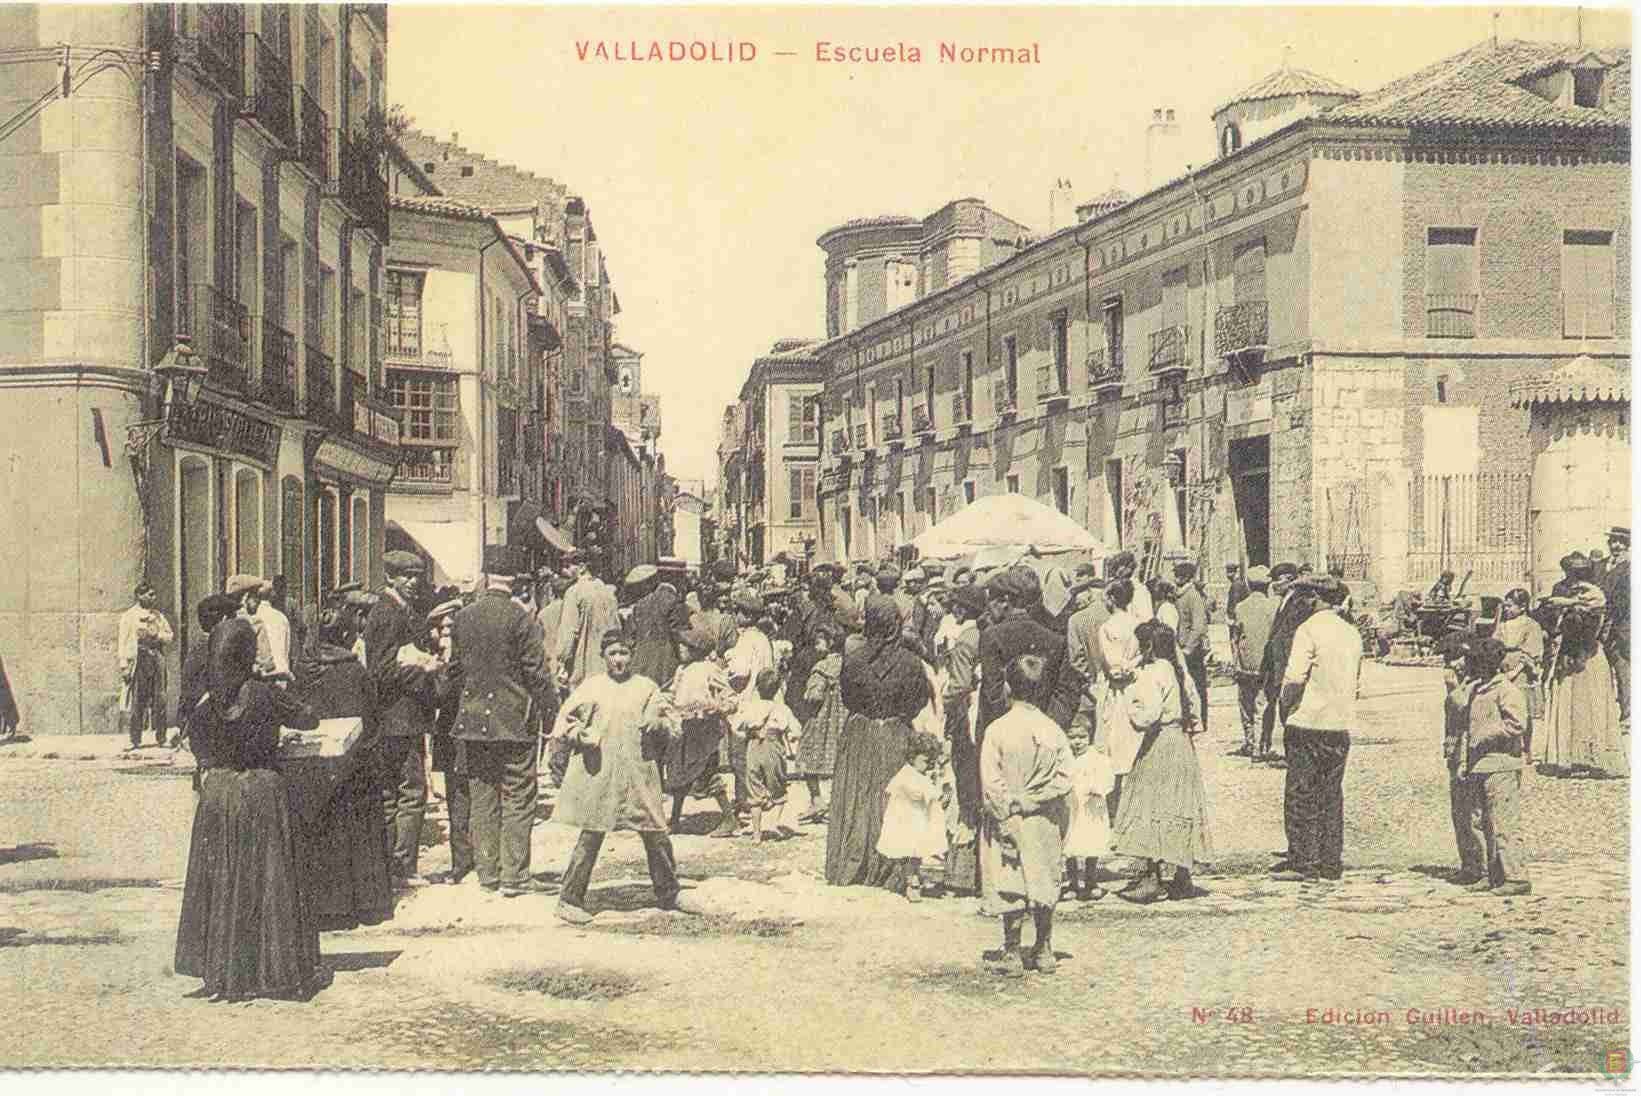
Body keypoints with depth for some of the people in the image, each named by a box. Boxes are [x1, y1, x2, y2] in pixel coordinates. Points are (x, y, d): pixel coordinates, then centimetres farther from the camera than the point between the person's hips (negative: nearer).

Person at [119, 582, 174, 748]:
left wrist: (156, 635, -5)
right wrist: (124, 666, -10)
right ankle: (135, 740, 1)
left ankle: (161, 738, 6)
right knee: (137, 703, -3)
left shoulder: (158, 616, 16)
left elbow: (170, 636, 16)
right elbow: (124, 643, -3)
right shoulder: (129, 616, 2)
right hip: (138, 661, -4)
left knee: (159, 701, 1)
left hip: (157, 661, 4)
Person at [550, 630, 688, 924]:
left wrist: (657, 725, -10)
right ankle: (570, 900, 6)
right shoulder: (591, 687, 5)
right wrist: (580, 735, -8)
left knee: (656, 835, 3)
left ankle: (667, 894, 20)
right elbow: (564, 721, 11)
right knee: (591, 835, -4)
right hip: (599, 771, -2)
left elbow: (666, 733, 12)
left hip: (639, 773, 2)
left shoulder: (646, 687, 10)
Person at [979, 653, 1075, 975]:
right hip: (1046, 822, 3)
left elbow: (991, 782, -14)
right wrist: (1034, 799, -4)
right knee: (1044, 883, 13)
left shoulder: (997, 730, -11)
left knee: (1010, 885, 4)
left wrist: (1010, 809, -9)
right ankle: (1044, 951, 20)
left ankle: (1012, 953, 7)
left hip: (1008, 818, -3)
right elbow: (1064, 778, -7)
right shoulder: (1053, 730, -2)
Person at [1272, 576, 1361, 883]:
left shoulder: (1309, 630, -12)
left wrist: (1286, 705, -5)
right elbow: (1355, 677, 16)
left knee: (1301, 795, 0)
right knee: (1331, 794, 13)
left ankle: (1302, 862, 0)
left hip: (1308, 720, -6)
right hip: (1342, 724, 7)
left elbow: (1294, 677, -19)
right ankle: (1332, 862, 15)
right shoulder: (1352, 633, 10)